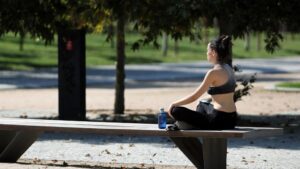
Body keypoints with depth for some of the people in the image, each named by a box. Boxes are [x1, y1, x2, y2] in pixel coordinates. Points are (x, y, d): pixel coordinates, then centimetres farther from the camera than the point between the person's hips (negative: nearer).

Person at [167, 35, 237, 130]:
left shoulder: (214, 72, -15)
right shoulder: (229, 69, 11)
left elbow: (194, 97, -13)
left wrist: (174, 104, 1)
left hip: (219, 121, -9)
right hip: (232, 120, 9)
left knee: (176, 111, -7)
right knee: (202, 105, 40)